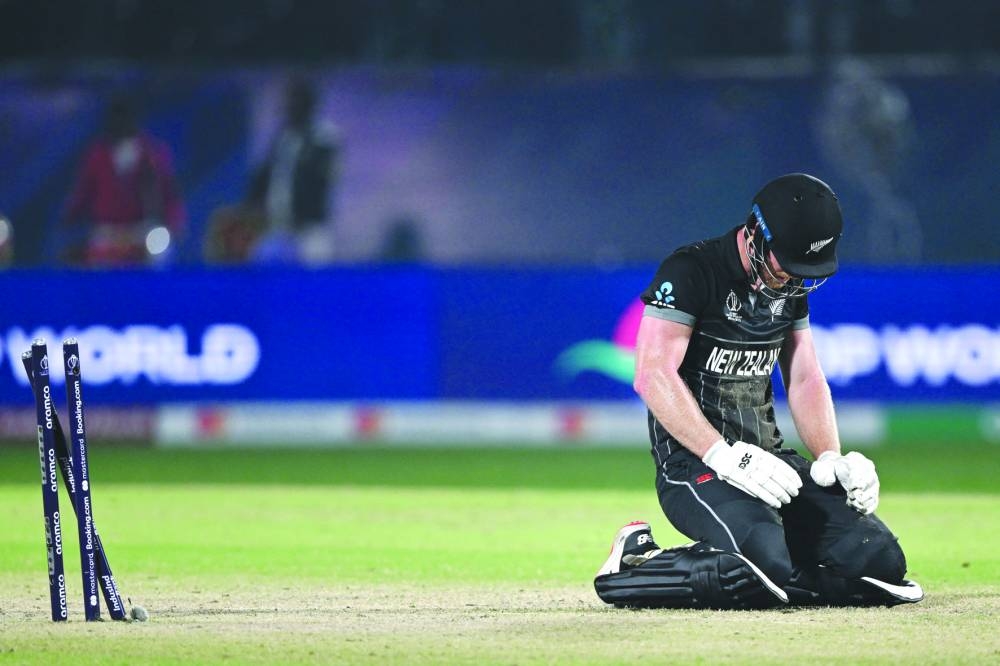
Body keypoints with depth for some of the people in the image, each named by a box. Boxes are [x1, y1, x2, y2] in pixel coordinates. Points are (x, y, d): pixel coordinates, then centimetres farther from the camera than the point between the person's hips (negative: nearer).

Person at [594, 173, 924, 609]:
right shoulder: (690, 272, -11)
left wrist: (832, 459, 1)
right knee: (767, 563, -34)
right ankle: (641, 564, -10)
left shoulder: (790, 285, 13)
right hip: (694, 464, -8)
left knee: (879, 559, -10)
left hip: (767, 456, 8)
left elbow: (805, 380, 19)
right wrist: (726, 457, -28)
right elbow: (653, 376, -19)